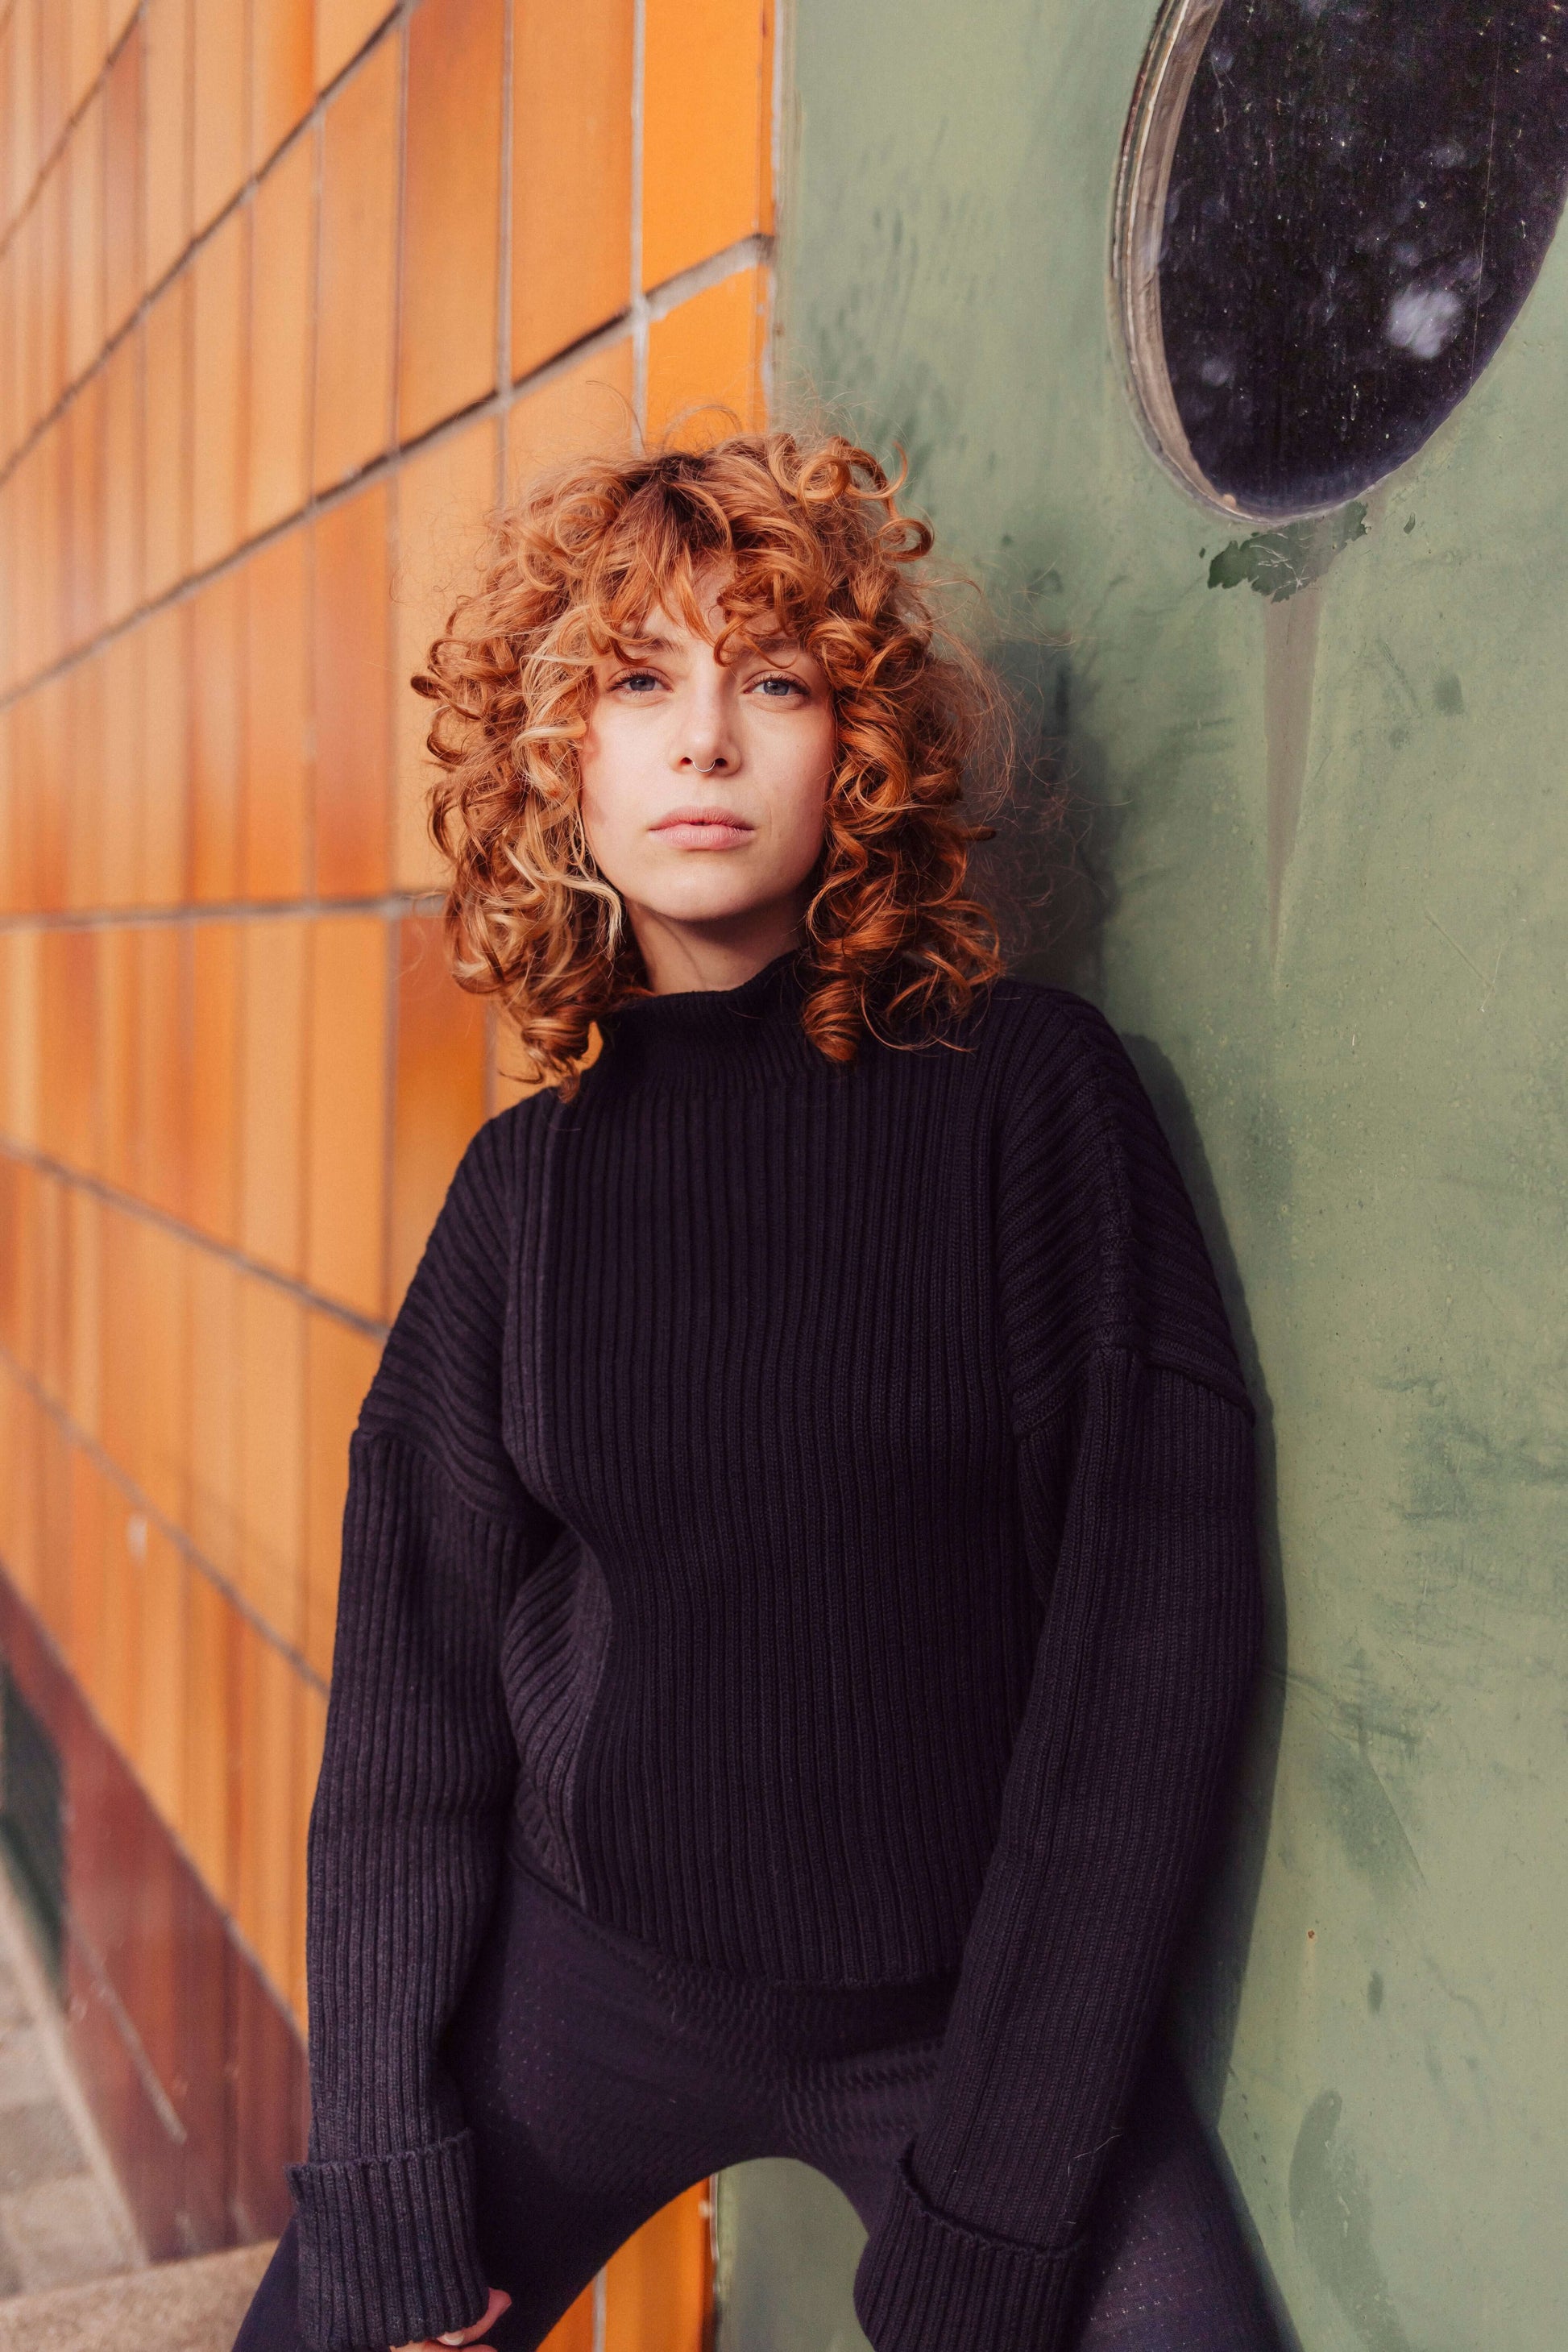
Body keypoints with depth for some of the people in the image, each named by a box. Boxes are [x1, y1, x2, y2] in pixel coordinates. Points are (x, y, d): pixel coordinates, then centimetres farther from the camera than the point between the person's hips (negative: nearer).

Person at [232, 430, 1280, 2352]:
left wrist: (996, 2194, -13)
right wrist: (383, 2175, -5)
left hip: (980, 2004, -2)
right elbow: (415, 1672, 0)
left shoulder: (1029, 1088, -10)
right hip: (590, 1970, 2)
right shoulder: (526, 1181, -1)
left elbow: (1155, 1627, -12)